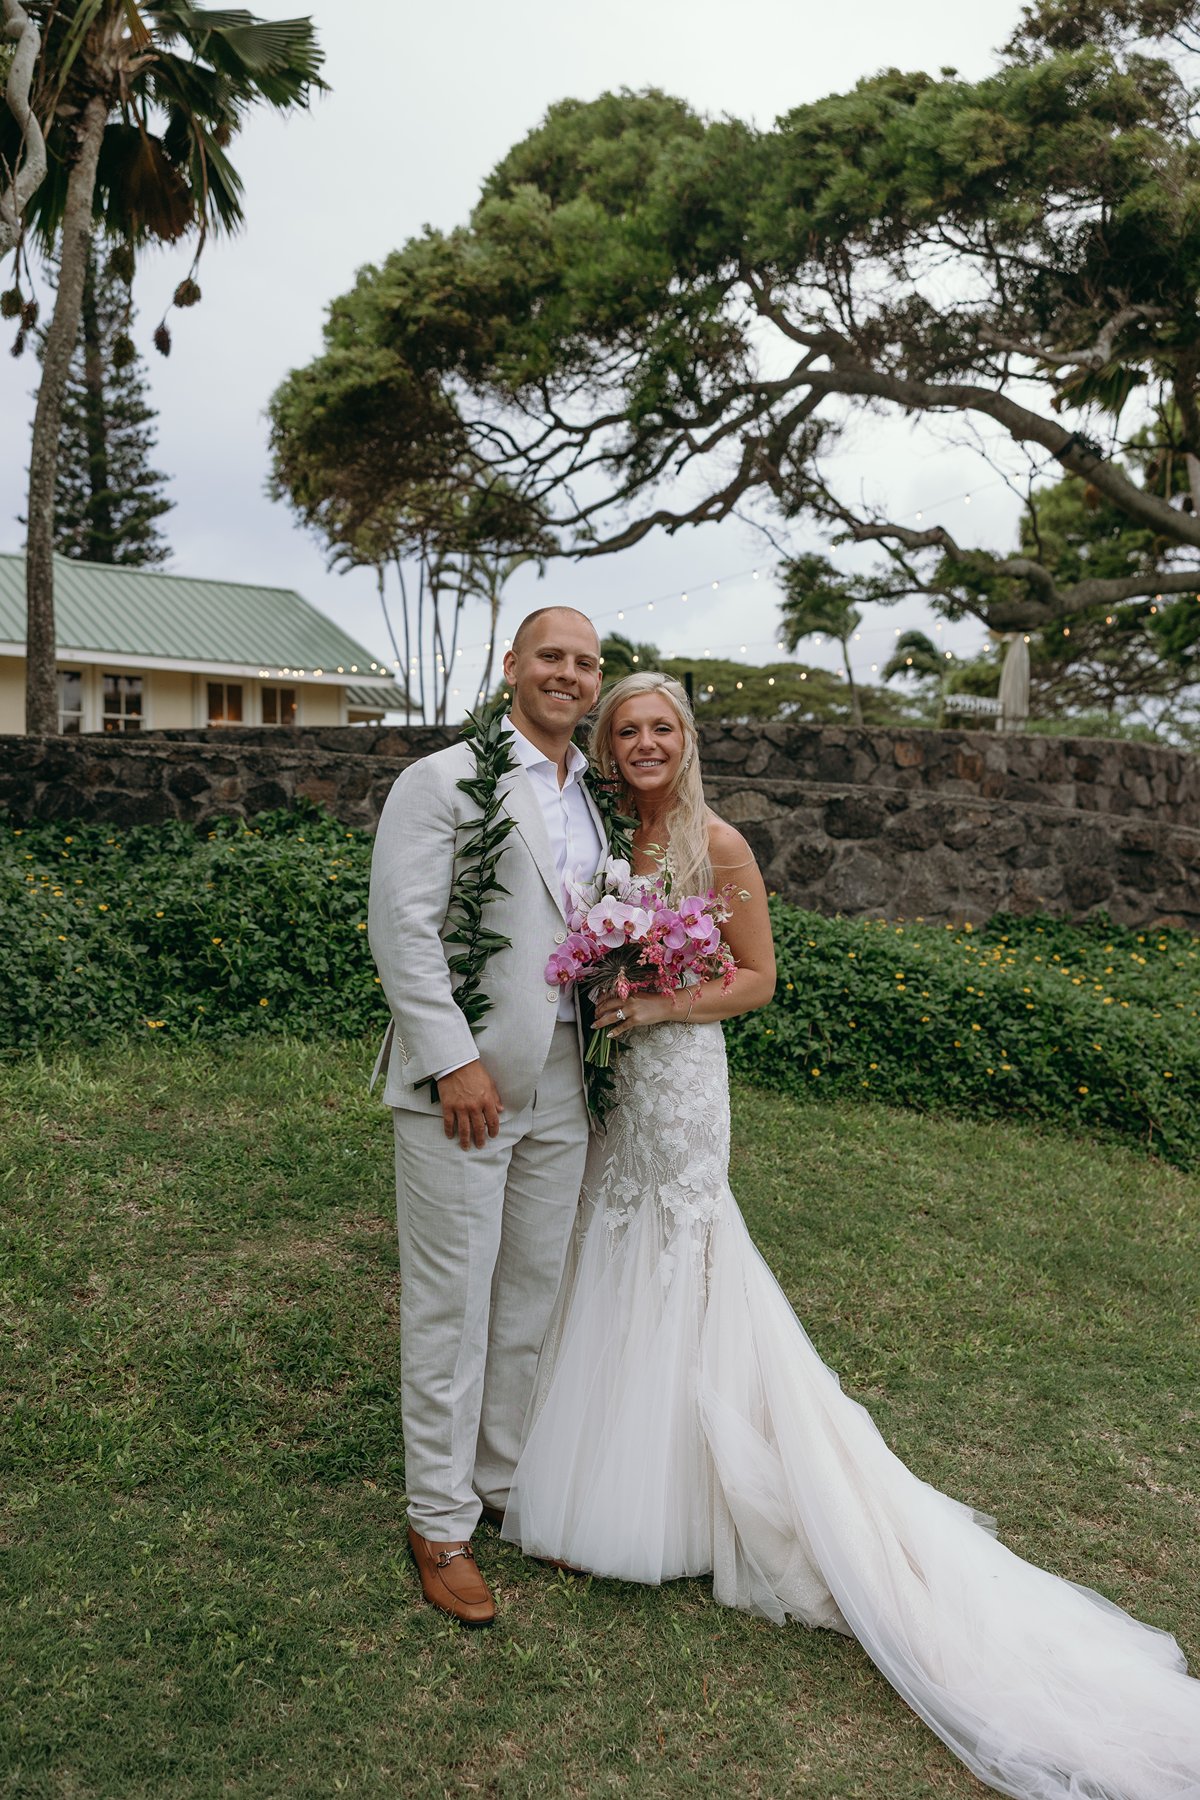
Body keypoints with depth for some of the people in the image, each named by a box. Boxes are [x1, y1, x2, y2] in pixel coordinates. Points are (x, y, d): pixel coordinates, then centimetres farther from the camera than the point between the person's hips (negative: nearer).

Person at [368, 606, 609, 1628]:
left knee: (534, 1295, 16)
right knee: (451, 1305, 4)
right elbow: (402, 927, -13)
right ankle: (440, 1519, 21)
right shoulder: (445, 780, -6)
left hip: (562, 1086, 6)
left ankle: (506, 1478, 35)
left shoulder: (596, 799, 14)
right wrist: (455, 1062, -17)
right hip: (464, 1082, -6)